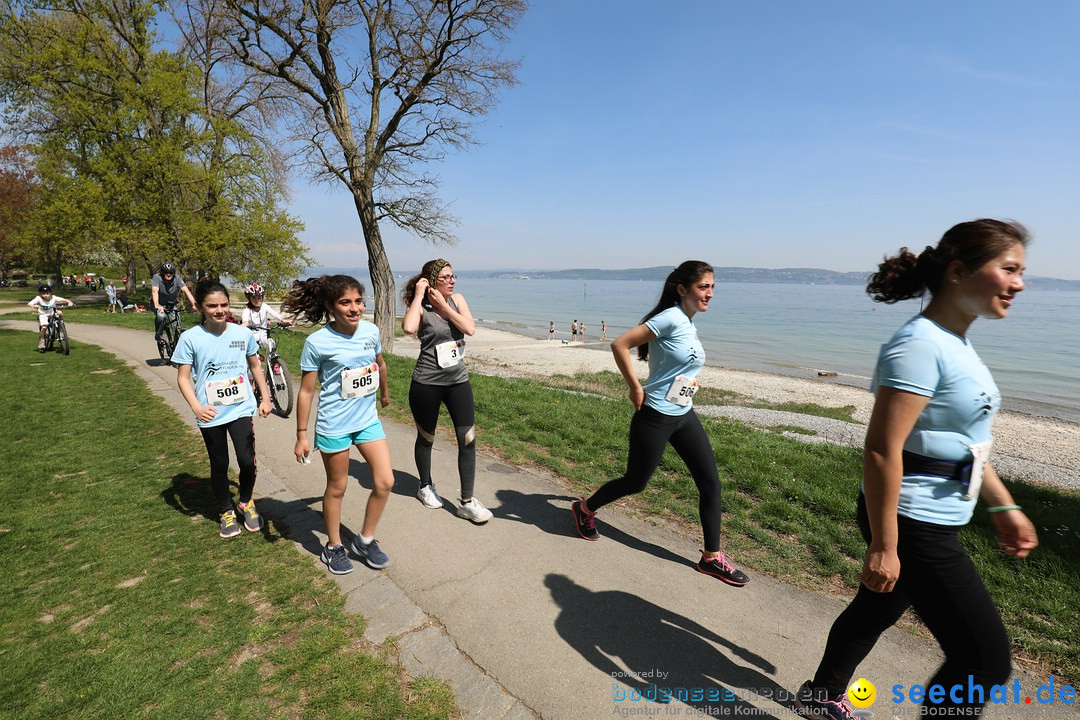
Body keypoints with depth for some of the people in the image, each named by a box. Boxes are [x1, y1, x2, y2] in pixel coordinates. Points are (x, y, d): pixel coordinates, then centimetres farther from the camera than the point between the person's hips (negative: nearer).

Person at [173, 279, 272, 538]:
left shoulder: (243, 333, -3)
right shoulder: (190, 338, -9)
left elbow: (255, 366, 10)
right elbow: (183, 378, -7)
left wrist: (265, 398, 9)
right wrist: (196, 407, -21)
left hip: (241, 409, 1)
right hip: (211, 415, -1)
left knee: (247, 461, -7)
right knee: (219, 464, 13)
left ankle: (246, 503, 23)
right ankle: (226, 512, 35)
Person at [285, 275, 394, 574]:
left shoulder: (370, 331, -4)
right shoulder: (317, 342, -16)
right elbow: (306, 391, -9)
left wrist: (384, 392, 32)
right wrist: (301, 435, -6)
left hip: (368, 420, 4)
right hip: (334, 426, -4)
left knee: (385, 482, 2)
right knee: (337, 488, 12)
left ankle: (365, 541, 25)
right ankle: (334, 547, 36)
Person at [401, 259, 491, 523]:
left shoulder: (457, 299, 4)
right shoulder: (420, 307, -7)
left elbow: (470, 328, -11)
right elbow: (408, 328, -30)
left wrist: (443, 305, -14)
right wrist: (419, 296, -20)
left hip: (458, 380, 4)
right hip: (427, 383, -3)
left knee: (468, 439, -1)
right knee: (426, 438, 14)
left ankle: (467, 502, 10)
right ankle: (425, 487, 39)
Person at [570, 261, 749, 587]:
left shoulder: (689, 324, 8)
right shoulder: (670, 318, -20)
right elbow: (619, 344, -26)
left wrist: (689, 379, 12)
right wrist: (636, 389, -21)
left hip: (684, 415, 9)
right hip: (655, 416, -8)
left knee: (710, 482, 7)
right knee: (636, 482, 7)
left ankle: (711, 557, 21)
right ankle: (585, 509, 34)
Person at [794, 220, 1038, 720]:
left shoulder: (954, 343, 7)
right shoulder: (921, 345, -23)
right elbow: (881, 450, -27)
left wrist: (1003, 506, 20)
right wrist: (883, 545, -24)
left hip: (932, 521, 10)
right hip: (914, 526, -10)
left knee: (876, 612, 24)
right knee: (986, 657, 4)